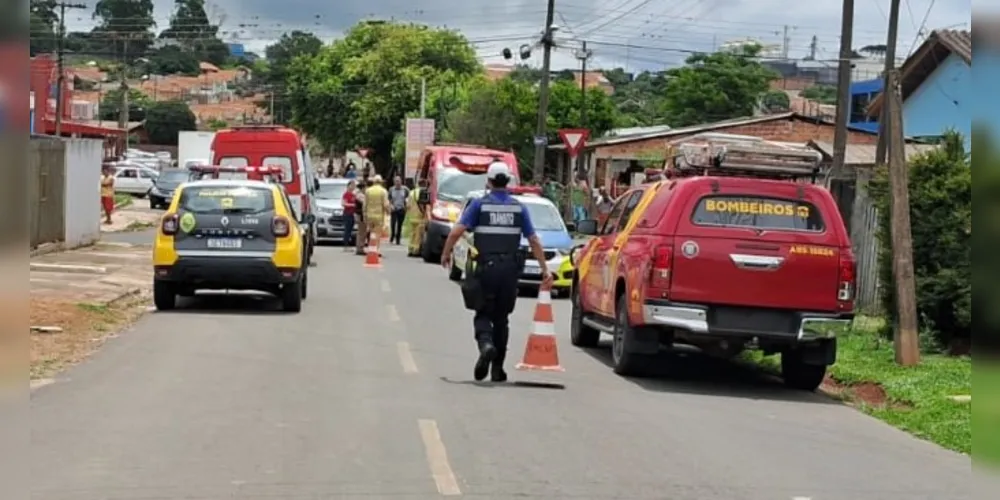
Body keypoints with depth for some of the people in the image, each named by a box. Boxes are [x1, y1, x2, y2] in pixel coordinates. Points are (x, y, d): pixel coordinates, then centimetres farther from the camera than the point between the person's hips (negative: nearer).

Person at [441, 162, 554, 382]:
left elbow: (456, 232, -9)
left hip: (486, 267, -2)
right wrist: (545, 269, 12)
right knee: (501, 317, 12)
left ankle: (486, 344, -25)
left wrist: (446, 254, 6)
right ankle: (497, 368, 13)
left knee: (483, 313, 7)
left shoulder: (479, 204, -1)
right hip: (510, 269, 2)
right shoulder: (519, 208, 7)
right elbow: (534, 241, 6)